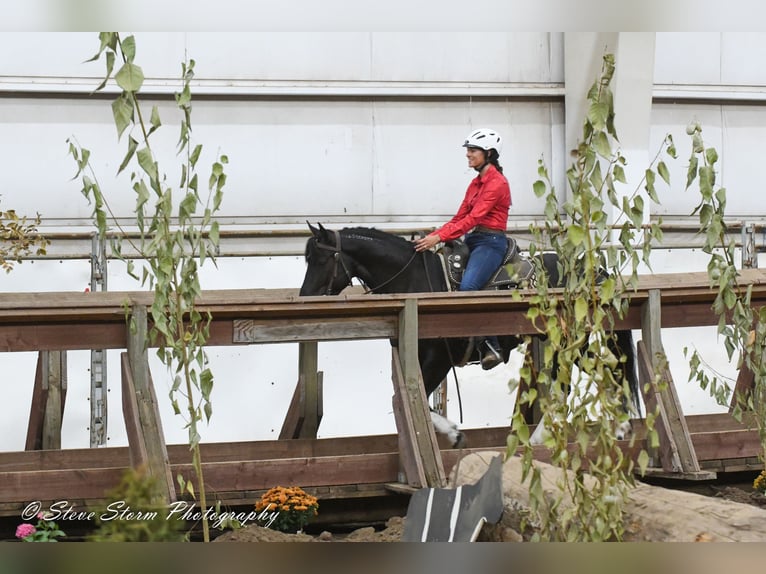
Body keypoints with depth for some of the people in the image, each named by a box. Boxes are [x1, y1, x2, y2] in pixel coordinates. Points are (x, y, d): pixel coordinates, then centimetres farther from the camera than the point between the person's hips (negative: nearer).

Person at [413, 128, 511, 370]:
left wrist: (439, 237, -27)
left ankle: (491, 346, -23)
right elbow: (460, 217, 18)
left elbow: (473, 218, -20)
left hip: (490, 242, -10)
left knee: (467, 285, -31)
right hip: (472, 240, 10)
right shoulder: (476, 183, 17)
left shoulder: (497, 183, -11)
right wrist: (431, 237, 5)